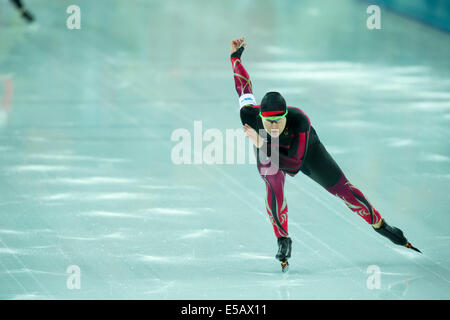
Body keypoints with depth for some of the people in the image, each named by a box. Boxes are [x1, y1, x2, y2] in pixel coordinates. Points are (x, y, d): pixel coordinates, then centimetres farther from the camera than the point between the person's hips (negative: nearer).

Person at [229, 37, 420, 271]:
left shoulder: (300, 121, -45)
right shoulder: (250, 117, -39)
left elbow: (295, 165, -47)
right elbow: (244, 87, -19)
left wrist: (263, 146, -56)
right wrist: (235, 56, -14)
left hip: (304, 151, -1)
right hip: (267, 156, 1)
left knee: (342, 189, 6)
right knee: (274, 186, -31)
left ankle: (379, 225, 29)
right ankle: (283, 241, -11)